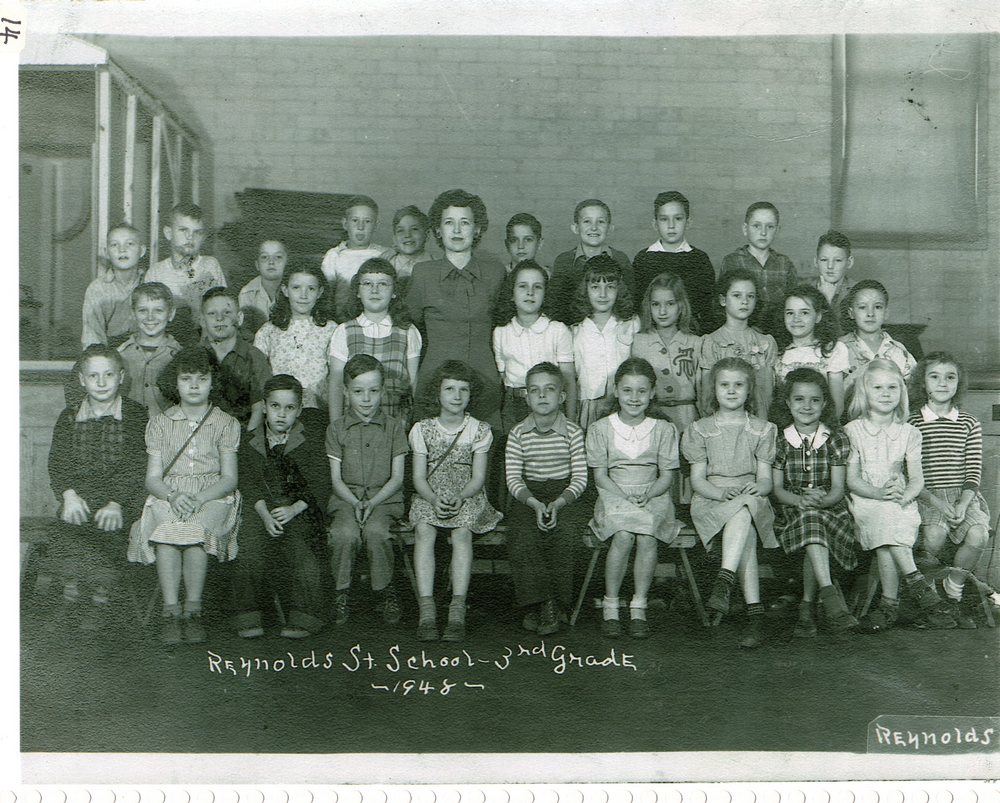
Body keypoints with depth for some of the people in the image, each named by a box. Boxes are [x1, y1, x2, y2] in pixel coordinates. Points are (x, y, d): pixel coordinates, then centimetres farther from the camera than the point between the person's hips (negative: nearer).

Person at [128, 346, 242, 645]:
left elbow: (229, 478, 1)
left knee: (197, 528, -35)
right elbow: (153, 478, 7)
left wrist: (199, 498, -18)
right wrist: (173, 496, -16)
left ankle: (193, 610, -27)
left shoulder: (226, 424, 9)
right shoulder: (160, 422, 14)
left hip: (213, 497, -1)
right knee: (166, 530, -33)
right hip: (167, 496, 1)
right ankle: (171, 611, -31)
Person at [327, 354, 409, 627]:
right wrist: (355, 504, -14)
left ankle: (385, 591, -12)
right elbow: (336, 479, 4)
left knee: (375, 531, -33)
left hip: (384, 498, -1)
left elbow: (396, 477, 3)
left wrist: (372, 503, -13)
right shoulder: (336, 428, 7)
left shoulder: (394, 427, 6)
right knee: (345, 533, -32)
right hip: (346, 498, 1)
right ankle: (342, 591, -10)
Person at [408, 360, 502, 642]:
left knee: (461, 533, -32)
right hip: (429, 496, 1)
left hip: (467, 497, -1)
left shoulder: (479, 430, 5)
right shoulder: (422, 429, 7)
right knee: (424, 530, -31)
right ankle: (426, 610, -36)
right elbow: (419, 477, 2)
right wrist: (434, 499, -19)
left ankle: (457, 610, -37)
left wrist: (459, 498, -20)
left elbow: (478, 478, 0)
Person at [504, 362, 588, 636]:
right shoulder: (518, 434, 4)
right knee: (523, 536, -28)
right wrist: (534, 503, -19)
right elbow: (513, 479, -1)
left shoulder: (572, 432, 1)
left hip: (564, 497, -1)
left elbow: (580, 478, -3)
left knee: (564, 534, -30)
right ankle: (535, 603, -21)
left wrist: (557, 503, -19)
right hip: (527, 497, 1)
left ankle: (554, 605, -19)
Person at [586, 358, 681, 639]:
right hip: (614, 495, -1)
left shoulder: (663, 429, 8)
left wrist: (646, 495, -14)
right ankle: (610, 606, -17)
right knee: (623, 536, -31)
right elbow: (600, 475, 2)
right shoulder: (600, 429, 5)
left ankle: (639, 608, -17)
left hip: (653, 496, 1)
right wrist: (625, 497, -14)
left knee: (647, 538, -30)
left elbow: (667, 476, 5)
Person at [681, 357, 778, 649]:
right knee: (744, 528, -35)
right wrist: (723, 493, -18)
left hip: (752, 501, 1)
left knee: (744, 509, -38)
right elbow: (697, 479, 3)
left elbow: (766, 479, 6)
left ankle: (724, 582, -50)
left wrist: (759, 488, -20)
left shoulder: (761, 429, 15)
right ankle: (754, 612, -45)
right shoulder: (700, 429, 12)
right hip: (710, 501, -1)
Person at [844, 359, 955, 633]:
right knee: (883, 517, -34)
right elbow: (851, 479, -3)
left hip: (900, 502, 1)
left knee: (887, 525, -32)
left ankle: (889, 603, -30)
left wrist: (903, 496, -21)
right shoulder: (852, 430, 4)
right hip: (865, 500, -1)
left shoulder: (909, 433, 9)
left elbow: (917, 479, 1)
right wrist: (879, 493, -21)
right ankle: (917, 582, -32)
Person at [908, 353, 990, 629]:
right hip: (925, 495, -2)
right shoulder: (911, 424, 3)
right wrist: (935, 501, -16)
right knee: (934, 536, -30)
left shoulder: (969, 424, 10)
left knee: (978, 535, -26)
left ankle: (952, 589, -1)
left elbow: (974, 471, 5)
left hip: (963, 495, 2)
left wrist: (963, 504, -12)